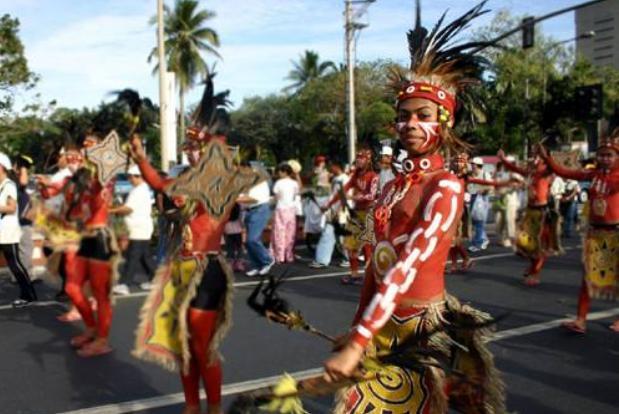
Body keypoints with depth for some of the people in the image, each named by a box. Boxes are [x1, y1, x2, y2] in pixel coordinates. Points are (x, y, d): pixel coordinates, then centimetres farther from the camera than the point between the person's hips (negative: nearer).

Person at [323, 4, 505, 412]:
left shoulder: (446, 187, -15)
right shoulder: (393, 186, 6)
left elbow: (408, 267, -25)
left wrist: (357, 344, -30)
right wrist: (357, 327, 12)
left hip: (423, 332, -6)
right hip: (384, 325, 6)